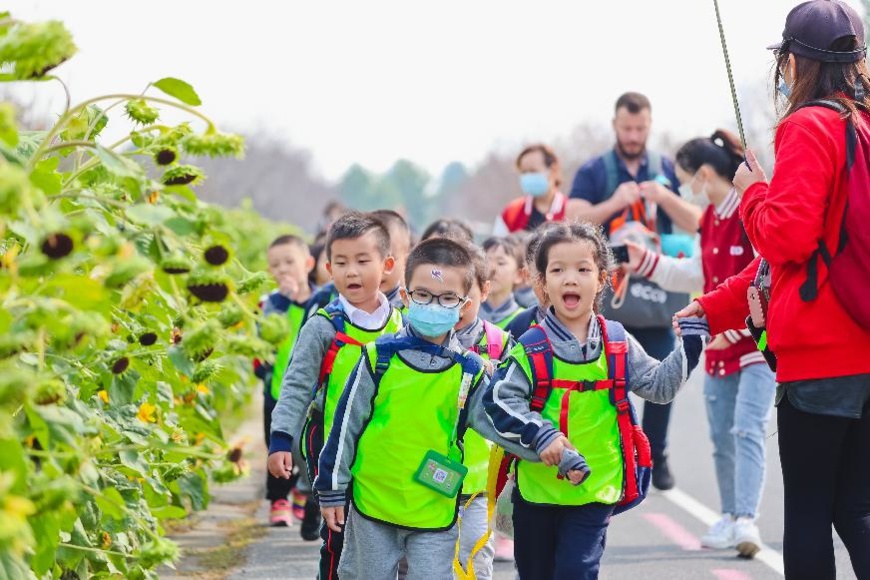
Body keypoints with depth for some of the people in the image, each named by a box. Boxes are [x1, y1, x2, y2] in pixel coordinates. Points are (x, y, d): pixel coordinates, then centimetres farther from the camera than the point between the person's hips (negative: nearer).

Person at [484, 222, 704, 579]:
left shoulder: (618, 344, 3)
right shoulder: (531, 349, -7)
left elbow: (660, 386, 10)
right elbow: (499, 401, -13)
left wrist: (689, 344, 0)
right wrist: (540, 435, -24)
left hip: (594, 491, 0)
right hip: (537, 488, 0)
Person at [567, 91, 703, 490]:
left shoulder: (667, 170, 9)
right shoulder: (593, 172, 5)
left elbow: (694, 224, 3)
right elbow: (574, 222, -7)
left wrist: (665, 196, -15)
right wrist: (613, 203, -23)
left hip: (657, 294, 1)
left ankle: (656, 457, 13)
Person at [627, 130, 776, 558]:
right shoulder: (710, 218, 12)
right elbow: (698, 275, 21)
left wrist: (732, 326, -23)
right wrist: (645, 262, 17)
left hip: (758, 342, -9)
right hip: (719, 345, 9)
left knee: (747, 429, -17)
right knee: (721, 437, 12)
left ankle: (746, 521, -23)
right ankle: (730, 516, 23)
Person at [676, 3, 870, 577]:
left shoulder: (808, 128, -10)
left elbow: (786, 238, -18)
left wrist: (753, 191, 2)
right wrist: (716, 307, 24)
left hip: (819, 354, -7)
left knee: (808, 513, 2)